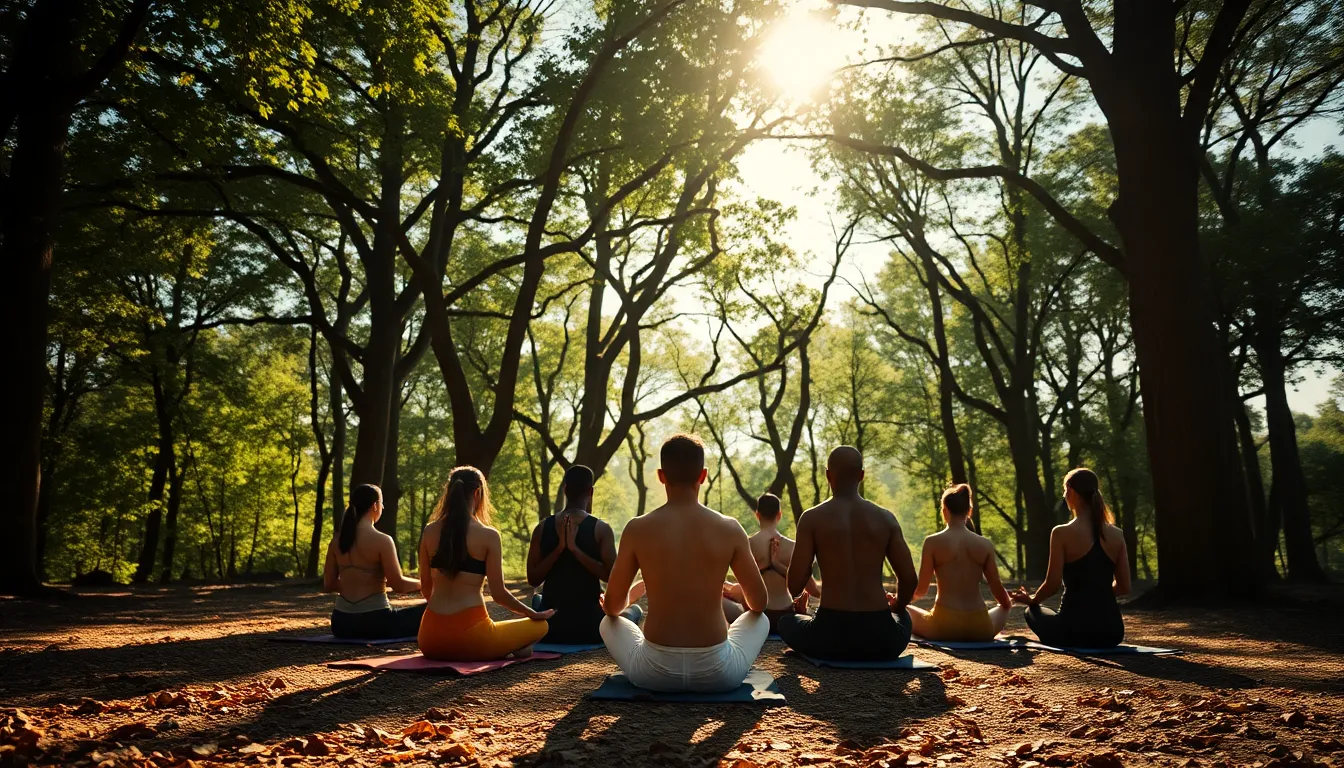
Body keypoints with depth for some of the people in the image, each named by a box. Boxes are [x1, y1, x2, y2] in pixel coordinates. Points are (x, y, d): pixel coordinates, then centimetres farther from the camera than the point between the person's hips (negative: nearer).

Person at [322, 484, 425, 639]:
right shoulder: (382, 540, -14)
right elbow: (398, 585, -13)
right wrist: (423, 584, 6)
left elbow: (328, 584, 11)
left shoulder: (336, 541, 5)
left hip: (342, 623, 6)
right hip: (374, 622, -6)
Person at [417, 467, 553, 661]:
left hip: (431, 638, 4)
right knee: (540, 625, 18)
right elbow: (499, 593, -7)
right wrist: (535, 614, 9)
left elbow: (426, 587, 12)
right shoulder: (488, 535, -9)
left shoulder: (429, 531, 4)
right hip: (469, 635, -4)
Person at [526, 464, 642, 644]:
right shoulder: (601, 529, -9)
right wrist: (575, 549, -16)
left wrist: (559, 548, -8)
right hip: (588, 625, -3)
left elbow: (532, 579, -2)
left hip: (550, 627, 3)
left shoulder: (542, 528, -1)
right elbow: (612, 576, -15)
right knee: (634, 609, 27)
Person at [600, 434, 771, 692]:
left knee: (609, 623, 30)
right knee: (760, 620, 29)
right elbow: (759, 603, 8)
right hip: (717, 672, 0)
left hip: (654, 671, 1)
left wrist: (622, 599, 29)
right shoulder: (730, 529, -5)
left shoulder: (637, 529, -6)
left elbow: (612, 606, 5)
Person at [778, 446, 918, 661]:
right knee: (903, 617, 38)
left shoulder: (812, 518, -3)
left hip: (832, 633, -2)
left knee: (786, 623, 31)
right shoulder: (886, 518, 5)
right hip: (880, 638, 2)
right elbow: (909, 579, 6)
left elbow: (795, 586, -6)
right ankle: (878, 653, 25)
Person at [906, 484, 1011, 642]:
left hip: (944, 626, -2)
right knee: (1003, 609, 35)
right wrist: (1009, 603, 32)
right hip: (979, 629, 2)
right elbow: (997, 589, 8)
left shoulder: (933, 542, -5)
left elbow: (921, 589, -1)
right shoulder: (985, 544, 2)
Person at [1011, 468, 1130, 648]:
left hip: (1075, 630, -5)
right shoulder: (1116, 535, 3)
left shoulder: (1062, 533, -11)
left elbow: (1053, 584, -11)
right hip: (1111, 631, 6)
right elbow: (1124, 587, 9)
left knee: (1033, 611, 26)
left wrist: (1031, 600, 9)